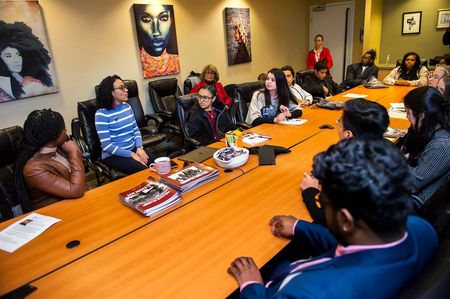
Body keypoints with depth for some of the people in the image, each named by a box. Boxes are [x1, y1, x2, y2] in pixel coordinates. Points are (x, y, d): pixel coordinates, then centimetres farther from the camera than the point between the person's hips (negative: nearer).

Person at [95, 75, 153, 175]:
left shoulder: (127, 107, 7)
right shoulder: (101, 114, -12)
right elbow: (106, 145, -15)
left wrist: (139, 148, -7)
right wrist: (131, 155, -19)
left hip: (134, 149, 6)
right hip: (113, 155, -5)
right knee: (144, 170, -27)